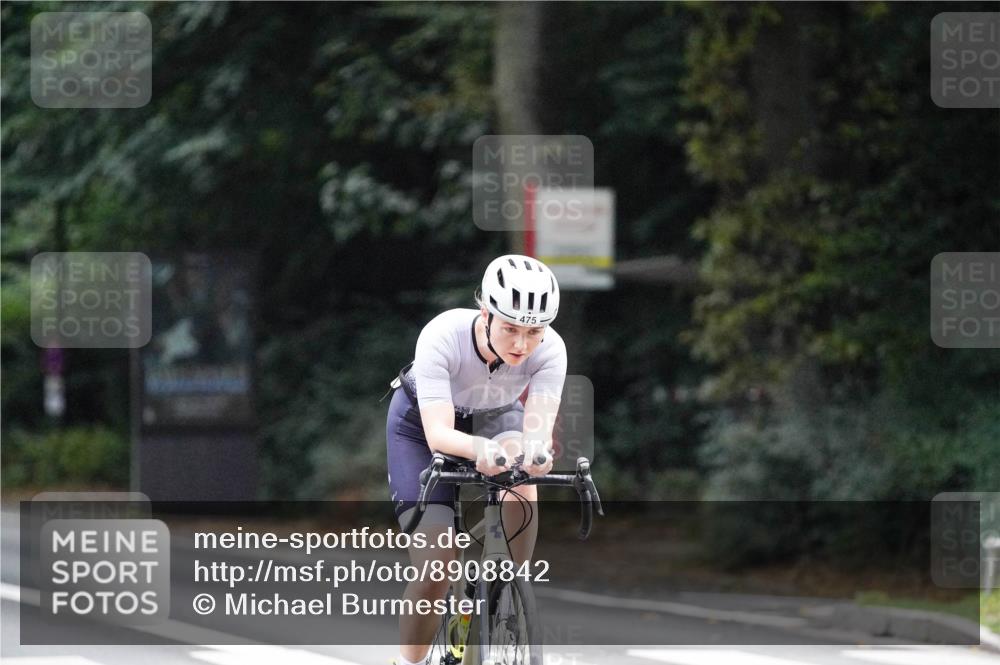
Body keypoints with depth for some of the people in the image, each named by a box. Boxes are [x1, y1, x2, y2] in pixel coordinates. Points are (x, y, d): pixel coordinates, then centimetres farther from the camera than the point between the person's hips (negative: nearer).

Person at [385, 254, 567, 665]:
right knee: (435, 565, -16)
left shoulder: (550, 350, -30)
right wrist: (478, 449, -65)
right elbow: (438, 434, -44)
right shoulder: (442, 337, -37)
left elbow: (539, 429, -38)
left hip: (495, 418, 2)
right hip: (422, 424, -2)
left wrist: (535, 450, -62)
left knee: (519, 476, -34)